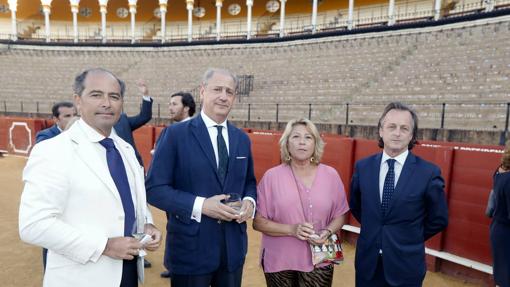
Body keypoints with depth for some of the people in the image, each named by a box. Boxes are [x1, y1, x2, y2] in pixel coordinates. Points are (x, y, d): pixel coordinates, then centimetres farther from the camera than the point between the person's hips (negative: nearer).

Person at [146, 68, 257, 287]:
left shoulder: (242, 139, 8)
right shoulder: (176, 134, -8)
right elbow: (154, 188, -11)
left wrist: (249, 201, -6)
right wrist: (200, 205, -21)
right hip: (191, 248, -4)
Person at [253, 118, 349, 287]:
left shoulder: (331, 175, -1)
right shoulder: (272, 176, -7)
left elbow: (339, 216, 7)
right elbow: (258, 221, -5)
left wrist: (327, 232, -13)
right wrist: (291, 229, -19)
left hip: (318, 261, 1)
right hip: (279, 261, -1)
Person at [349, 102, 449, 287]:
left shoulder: (429, 172, -11)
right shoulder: (363, 167, -3)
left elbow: (439, 220, 0)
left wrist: (411, 239, 3)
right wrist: (372, 230, 6)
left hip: (406, 265, -2)